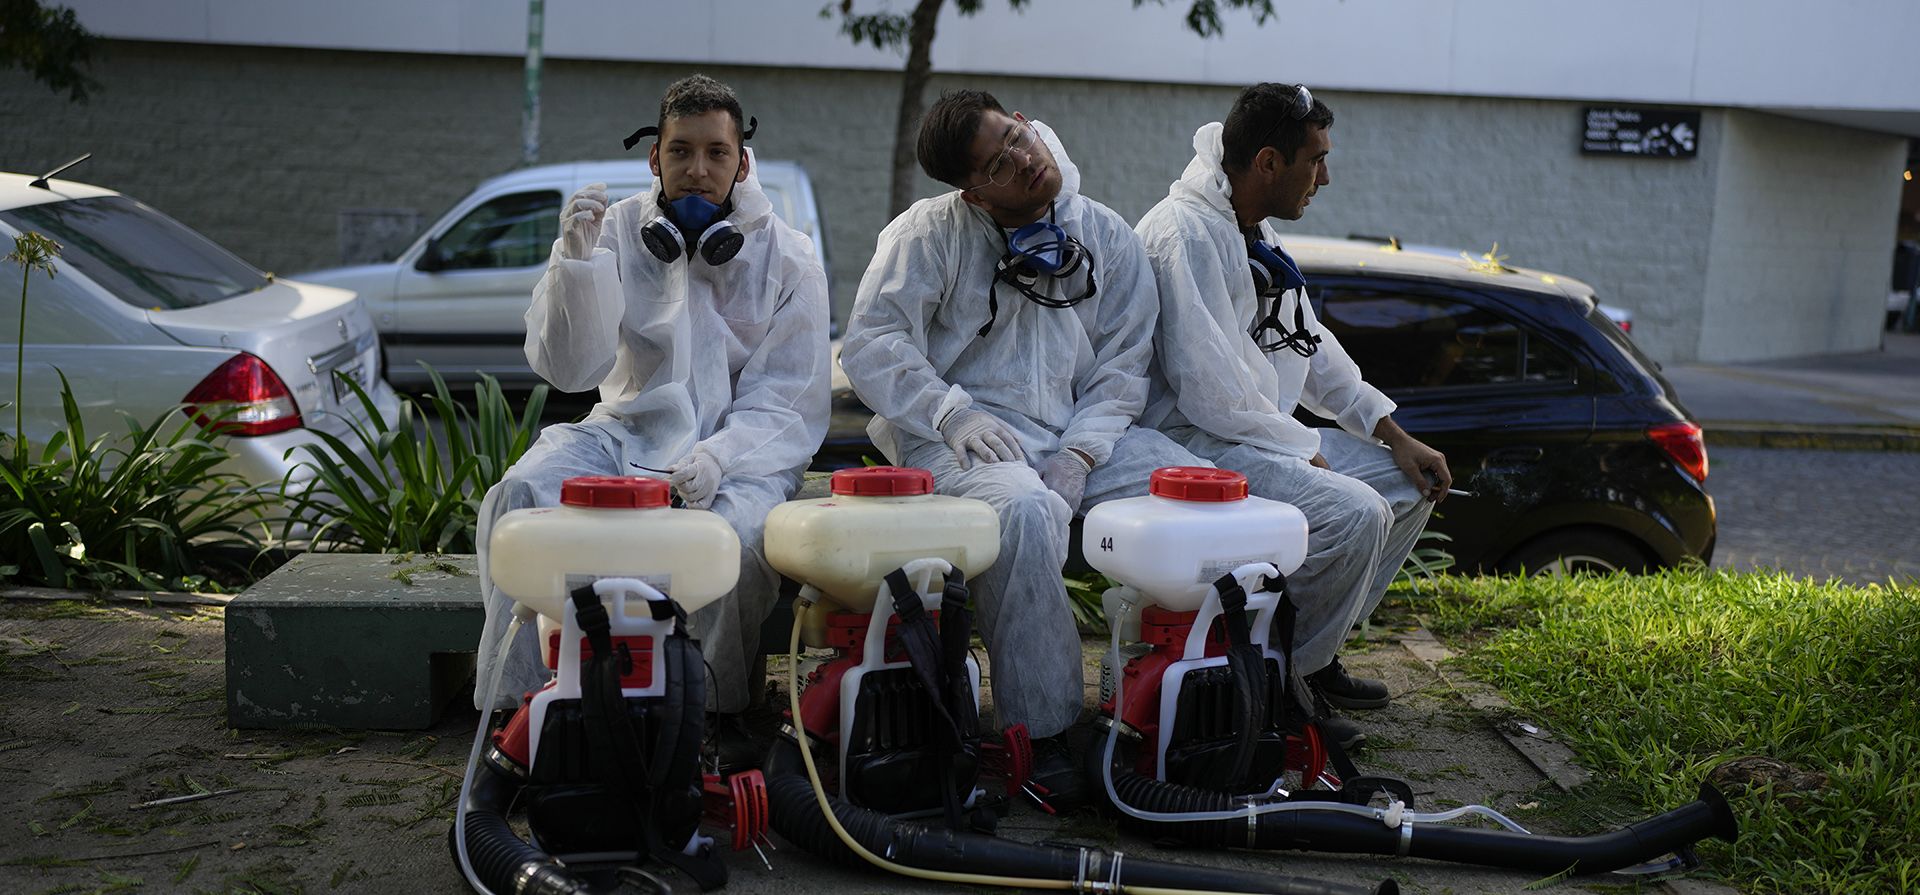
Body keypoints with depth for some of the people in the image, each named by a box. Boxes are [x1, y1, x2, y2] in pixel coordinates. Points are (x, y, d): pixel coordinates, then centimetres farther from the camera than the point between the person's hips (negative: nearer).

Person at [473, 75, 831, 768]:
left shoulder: (786, 259, 1)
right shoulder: (618, 231, 5)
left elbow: (790, 405, -4)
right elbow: (568, 368, -4)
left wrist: (718, 456, -23)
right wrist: (578, 260, -18)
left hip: (742, 449, -2)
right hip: (628, 431, 2)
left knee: (735, 530, -34)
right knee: (520, 497, -25)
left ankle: (725, 709, -9)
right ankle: (517, 705, -15)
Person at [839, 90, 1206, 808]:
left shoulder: (1106, 236, 11)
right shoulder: (930, 232, 1)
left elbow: (1123, 364, 8)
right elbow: (870, 345, -6)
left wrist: (1079, 456, -8)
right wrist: (954, 413, -19)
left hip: (1081, 432, 4)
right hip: (960, 439, -4)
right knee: (1025, 511, -38)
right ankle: (1041, 730, -26)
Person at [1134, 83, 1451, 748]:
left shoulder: (1257, 236, 14)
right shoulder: (1185, 233, -19)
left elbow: (1313, 350, 20)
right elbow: (1209, 391, -24)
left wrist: (1395, 435, 11)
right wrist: (1306, 454, -15)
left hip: (1261, 432, 11)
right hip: (1193, 440, -11)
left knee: (1408, 485, 9)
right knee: (1352, 513, -27)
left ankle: (1314, 652, 14)